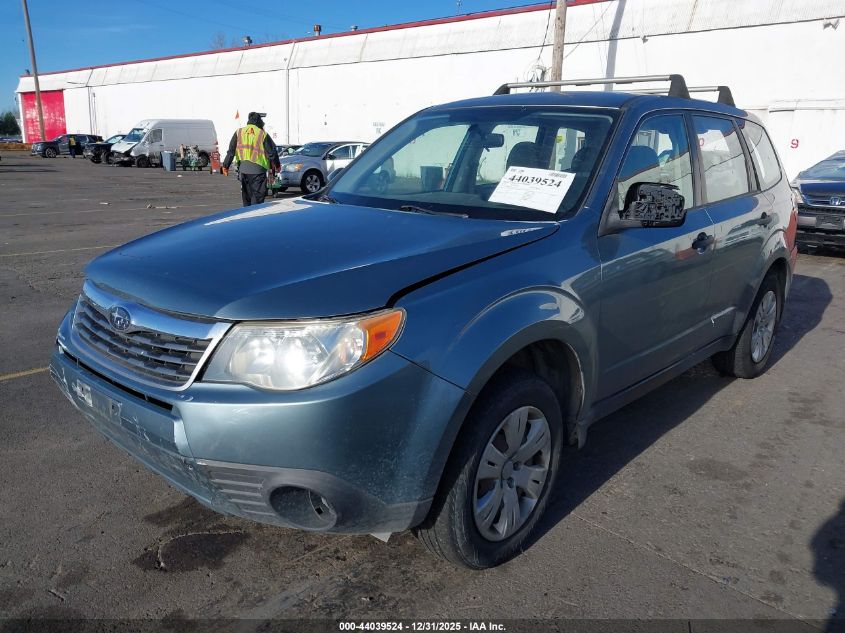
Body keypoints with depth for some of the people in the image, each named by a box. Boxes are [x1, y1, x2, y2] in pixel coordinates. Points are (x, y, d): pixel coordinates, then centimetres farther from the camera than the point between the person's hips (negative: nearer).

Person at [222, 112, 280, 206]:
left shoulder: (239, 132, 8)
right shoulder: (263, 134, -2)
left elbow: (231, 151, 4)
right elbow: (272, 152, 1)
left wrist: (226, 165, 8)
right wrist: (277, 165, 15)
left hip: (243, 168, 4)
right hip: (257, 169, -4)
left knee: (246, 196, 16)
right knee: (257, 197, -2)